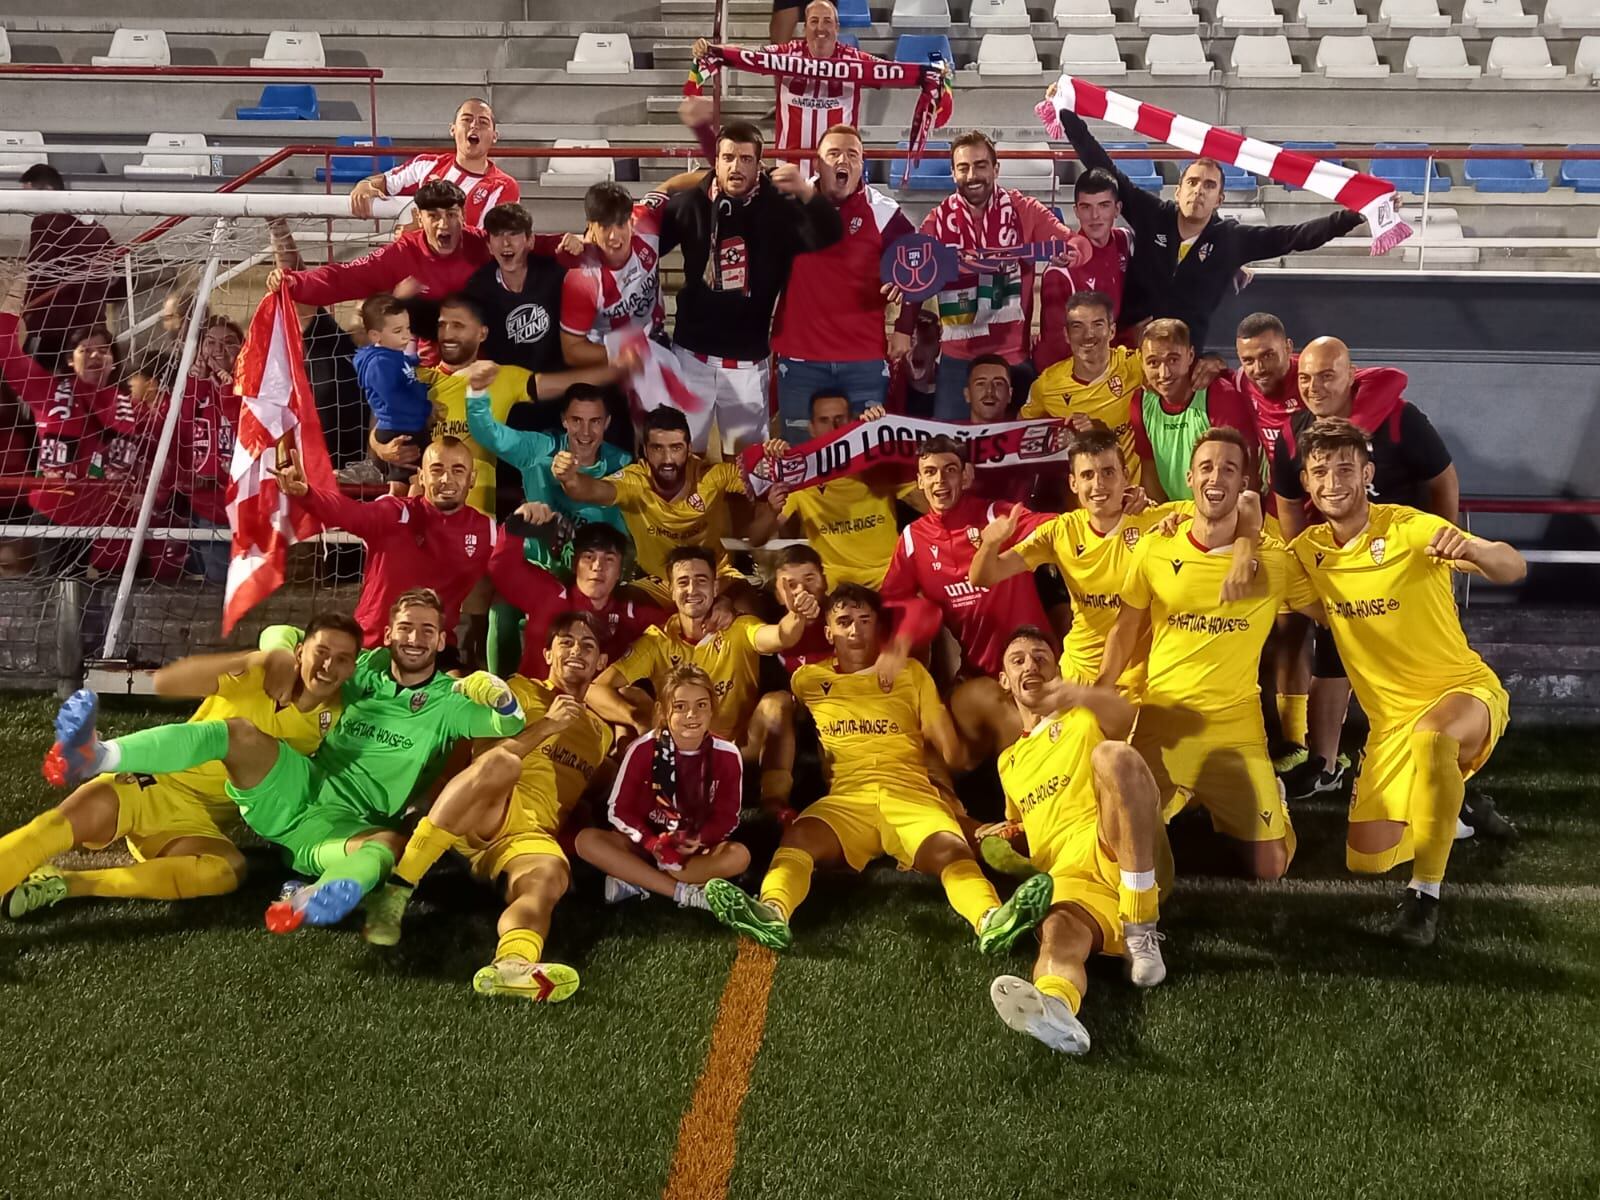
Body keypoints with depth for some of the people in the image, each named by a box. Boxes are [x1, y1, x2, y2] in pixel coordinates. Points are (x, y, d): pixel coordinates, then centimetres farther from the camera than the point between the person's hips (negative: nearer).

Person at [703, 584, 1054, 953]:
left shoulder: (910, 672, 23)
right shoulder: (808, 679, 23)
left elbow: (950, 749, 19)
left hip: (912, 793, 0)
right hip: (845, 797, 0)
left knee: (952, 851, -34)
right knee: (796, 839, -35)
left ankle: (991, 921, -61)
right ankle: (773, 913, -62)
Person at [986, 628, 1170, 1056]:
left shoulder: (1085, 718, 18)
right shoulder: (1009, 762, 33)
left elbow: (1125, 719, -8)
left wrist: (1086, 695, -34)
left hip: (1118, 856, -2)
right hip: (1067, 880, 3)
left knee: (1112, 754, -31)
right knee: (1057, 935, -35)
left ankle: (1141, 930, -31)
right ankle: (1054, 1006, -73)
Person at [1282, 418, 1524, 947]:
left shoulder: (1408, 528, -17)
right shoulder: (1307, 552, -2)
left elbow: (1514, 569, -26)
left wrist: (1471, 548, -50)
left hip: (1464, 691, -5)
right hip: (1390, 719, 5)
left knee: (1429, 735, -41)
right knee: (1366, 861, 2)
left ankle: (1425, 892, -22)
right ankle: (1447, 797, 33)